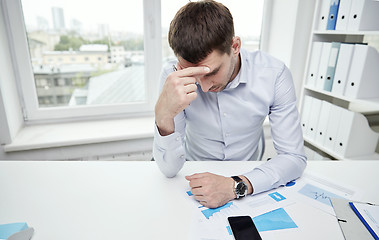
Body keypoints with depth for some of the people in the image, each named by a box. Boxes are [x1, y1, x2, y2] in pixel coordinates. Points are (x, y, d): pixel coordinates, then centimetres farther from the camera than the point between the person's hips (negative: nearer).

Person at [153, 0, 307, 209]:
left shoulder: (273, 74, -17)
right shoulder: (174, 76, -17)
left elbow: (294, 157, -14)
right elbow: (169, 169, -18)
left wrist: (237, 186, -29)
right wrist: (164, 115, -37)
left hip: (246, 175, 1)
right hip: (195, 178, 0)